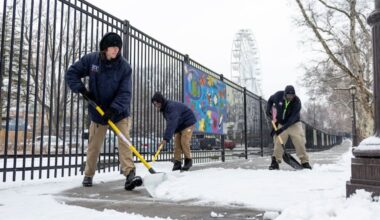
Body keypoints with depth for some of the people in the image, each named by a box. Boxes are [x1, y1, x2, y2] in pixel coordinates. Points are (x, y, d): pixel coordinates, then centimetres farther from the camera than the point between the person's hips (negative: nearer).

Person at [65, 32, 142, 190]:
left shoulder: (124, 67, -15)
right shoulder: (90, 59, -9)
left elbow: (125, 93, -19)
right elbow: (71, 73, 1)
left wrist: (114, 109, -30)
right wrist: (81, 89, -13)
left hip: (120, 112, -1)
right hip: (98, 111, 2)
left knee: (124, 141, -13)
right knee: (94, 145, 10)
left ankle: (130, 174, -17)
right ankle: (88, 175, 27)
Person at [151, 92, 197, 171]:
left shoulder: (172, 107, -31)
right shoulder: (164, 108, 1)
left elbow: (172, 124, -40)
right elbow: (170, 123, 8)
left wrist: (166, 138, -44)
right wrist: (166, 137, 2)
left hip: (188, 123, -9)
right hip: (179, 125, 9)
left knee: (184, 142, -14)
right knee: (177, 143, -2)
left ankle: (188, 161, 2)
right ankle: (177, 162, 0)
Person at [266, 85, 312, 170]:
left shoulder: (297, 101, -23)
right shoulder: (278, 95, -15)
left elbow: (293, 118, -27)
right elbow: (270, 100, 9)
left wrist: (282, 129, -33)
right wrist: (268, 110, -9)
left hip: (294, 124, -2)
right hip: (280, 124, 2)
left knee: (299, 142, -10)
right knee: (278, 142, -4)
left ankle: (305, 162, 0)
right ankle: (275, 162, 5)